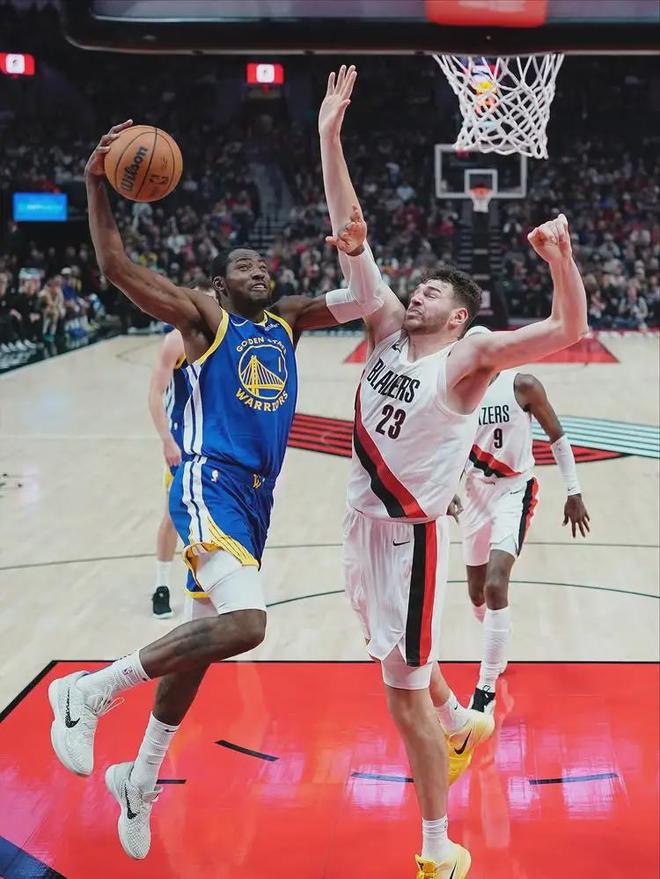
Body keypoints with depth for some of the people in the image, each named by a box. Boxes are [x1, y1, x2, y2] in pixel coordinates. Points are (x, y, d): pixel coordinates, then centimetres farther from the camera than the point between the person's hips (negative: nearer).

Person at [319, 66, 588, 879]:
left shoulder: (471, 356, -12)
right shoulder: (389, 329, 4)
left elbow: (568, 332, -25)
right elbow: (351, 236, 2)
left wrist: (561, 258, -44)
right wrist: (330, 136, -3)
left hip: (408, 532, -7)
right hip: (362, 520, 7)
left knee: (402, 697, -3)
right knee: (399, 654, 27)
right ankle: (461, 723, 56)